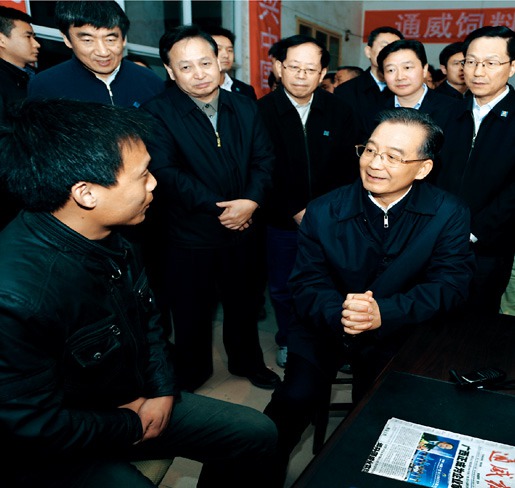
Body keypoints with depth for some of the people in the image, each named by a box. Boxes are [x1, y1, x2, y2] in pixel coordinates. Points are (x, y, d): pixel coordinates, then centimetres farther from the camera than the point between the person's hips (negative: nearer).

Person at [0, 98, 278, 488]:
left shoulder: (110, 237, -8)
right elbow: (38, 429, -25)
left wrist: (163, 390, -4)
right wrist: (133, 427, -12)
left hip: (134, 401, 7)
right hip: (62, 452, -7)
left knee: (258, 435, 6)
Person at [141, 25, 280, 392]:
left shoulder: (245, 107, 3)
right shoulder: (158, 113, -11)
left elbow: (264, 159, 0)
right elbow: (166, 172, -20)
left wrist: (251, 201, -18)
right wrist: (219, 208, -21)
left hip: (242, 228, 4)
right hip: (188, 236, -4)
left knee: (244, 303, 20)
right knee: (191, 311, 12)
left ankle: (247, 362, 44)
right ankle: (191, 378, 36)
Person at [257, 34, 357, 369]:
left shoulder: (339, 111, -1)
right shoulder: (262, 111, -8)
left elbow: (347, 167, 1)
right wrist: (295, 212, -13)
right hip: (282, 222, -1)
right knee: (282, 287, 15)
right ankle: (288, 340, 39)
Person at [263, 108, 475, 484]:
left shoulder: (449, 214, -7)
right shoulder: (324, 212, -7)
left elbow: (451, 284, -14)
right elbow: (307, 284, -9)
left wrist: (384, 313, -31)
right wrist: (339, 314, -32)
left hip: (400, 336, 0)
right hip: (327, 329, 0)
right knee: (295, 399, -14)